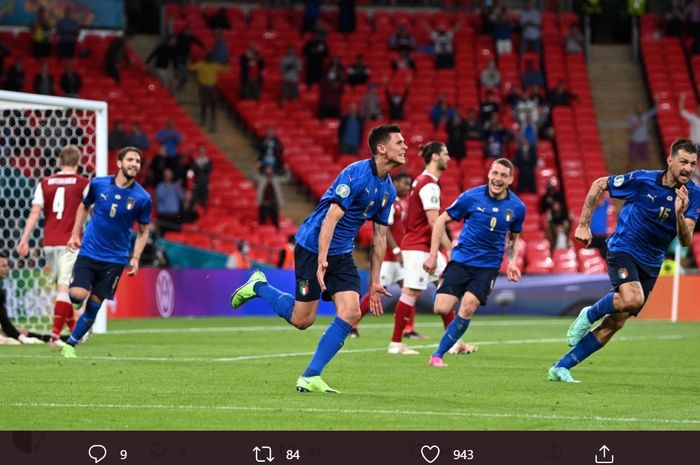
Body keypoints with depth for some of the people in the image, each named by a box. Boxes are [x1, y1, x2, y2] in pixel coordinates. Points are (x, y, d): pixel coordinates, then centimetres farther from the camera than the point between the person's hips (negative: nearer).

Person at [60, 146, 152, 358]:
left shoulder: (142, 198, -7)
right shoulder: (98, 184, -5)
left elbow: (143, 231, 4)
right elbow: (84, 206, 14)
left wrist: (135, 258, -6)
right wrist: (75, 234, 6)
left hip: (115, 259, 0)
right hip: (89, 252, 0)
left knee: (94, 304, 0)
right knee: (78, 295, -17)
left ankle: (70, 344, 15)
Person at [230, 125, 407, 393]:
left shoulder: (388, 190, 6)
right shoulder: (355, 175, -20)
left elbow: (379, 237, 14)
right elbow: (330, 219, -25)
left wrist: (374, 282, 14)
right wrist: (321, 261, -32)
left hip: (342, 254, 7)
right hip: (313, 246, -7)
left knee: (351, 313, -10)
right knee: (302, 319, -3)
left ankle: (310, 377, -4)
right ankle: (258, 287, 22)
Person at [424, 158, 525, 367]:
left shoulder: (517, 207, 0)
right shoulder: (471, 197, -7)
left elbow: (513, 238, 18)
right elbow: (442, 220, 2)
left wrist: (511, 262, 1)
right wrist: (433, 255, -2)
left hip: (488, 266, 1)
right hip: (461, 261, -1)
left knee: (467, 309, -20)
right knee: (442, 309, -15)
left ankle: (438, 355, -8)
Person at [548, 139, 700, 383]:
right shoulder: (642, 180, -15)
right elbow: (599, 185, -2)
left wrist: (680, 214, -32)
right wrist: (583, 225, -2)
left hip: (650, 264, 4)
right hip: (623, 250, -4)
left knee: (615, 323, 2)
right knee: (633, 299, -33)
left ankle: (560, 368, 11)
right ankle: (589, 315, -3)